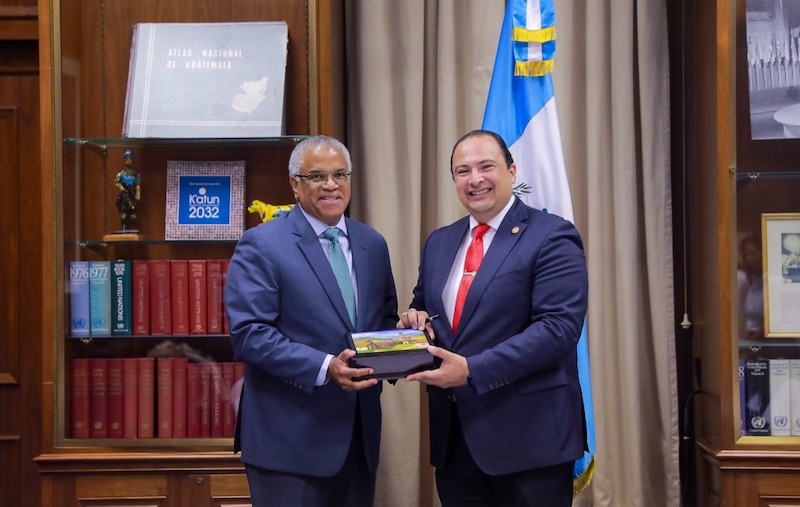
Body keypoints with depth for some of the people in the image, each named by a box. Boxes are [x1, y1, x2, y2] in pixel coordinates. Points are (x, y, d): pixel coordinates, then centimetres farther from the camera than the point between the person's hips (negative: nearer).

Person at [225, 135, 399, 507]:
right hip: (290, 438, -6)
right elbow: (248, 333, -15)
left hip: (359, 434, 6)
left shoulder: (372, 244, 12)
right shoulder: (261, 245, -7)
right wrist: (324, 368, -25)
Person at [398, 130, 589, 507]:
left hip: (528, 433, -6)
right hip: (453, 433, 6)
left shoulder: (552, 237, -8)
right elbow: (424, 308, 22)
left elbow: (559, 327, -18)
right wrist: (415, 320, -3)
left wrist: (472, 370, -24)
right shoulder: (438, 242, 14)